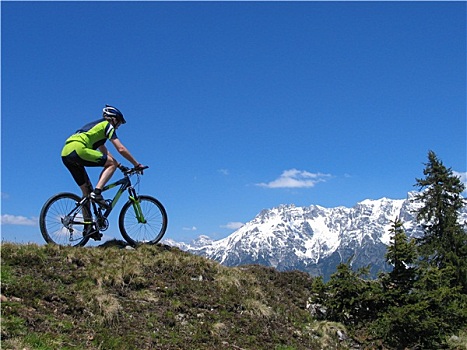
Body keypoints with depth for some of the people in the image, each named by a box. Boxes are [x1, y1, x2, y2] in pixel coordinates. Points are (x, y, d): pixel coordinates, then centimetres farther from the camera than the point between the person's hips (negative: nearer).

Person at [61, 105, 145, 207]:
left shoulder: (97, 126, 33)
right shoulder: (107, 125, 7)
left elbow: (104, 152, 37)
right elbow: (121, 149, 0)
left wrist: (119, 165, 35)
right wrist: (137, 164, 8)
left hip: (65, 154, 9)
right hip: (77, 149, -9)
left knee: (87, 192, 14)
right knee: (112, 164, -2)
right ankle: (96, 192, -13)